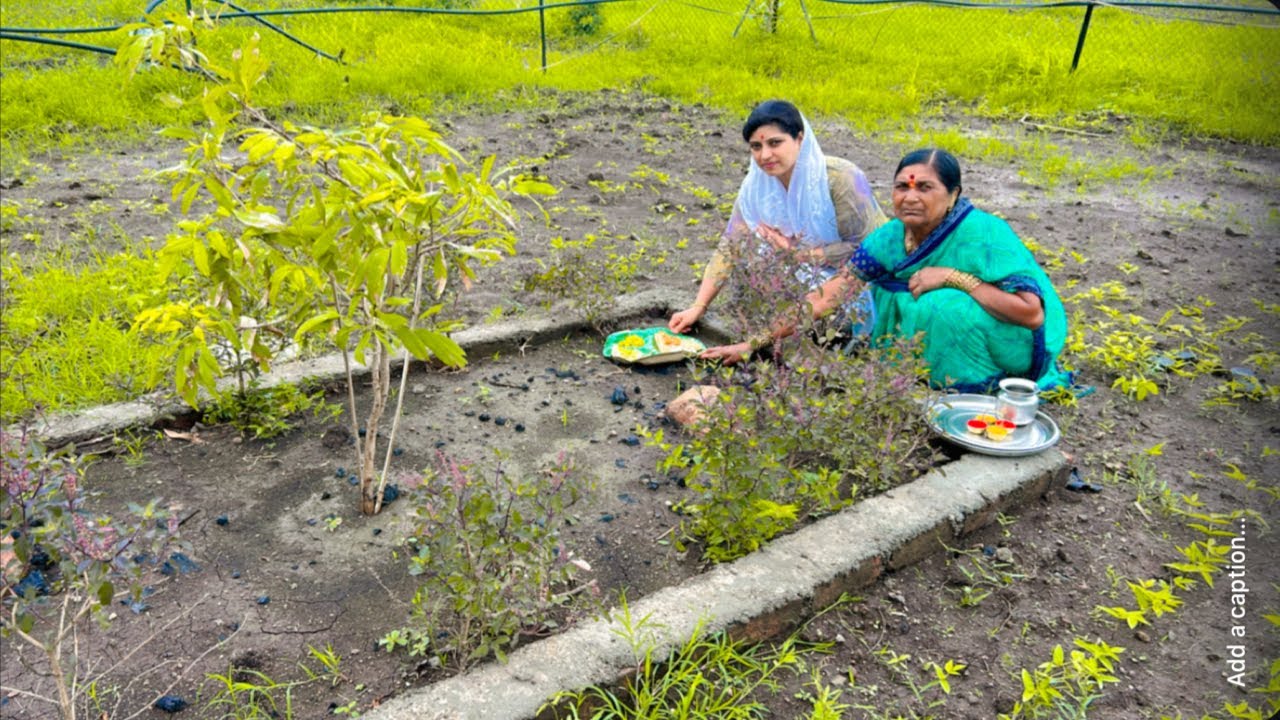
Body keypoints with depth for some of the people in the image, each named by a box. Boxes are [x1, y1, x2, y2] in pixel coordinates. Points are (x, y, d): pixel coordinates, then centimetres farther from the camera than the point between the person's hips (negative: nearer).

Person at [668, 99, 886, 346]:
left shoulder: (839, 178, -25)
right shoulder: (757, 186, -10)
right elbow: (730, 248, -8)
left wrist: (801, 254, -28)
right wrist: (698, 307, -15)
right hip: (810, 271, 6)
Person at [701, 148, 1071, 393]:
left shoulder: (984, 234, -25)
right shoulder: (890, 238, -11)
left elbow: (1032, 312, -29)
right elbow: (826, 296, -16)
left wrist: (954, 277, -31)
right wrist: (755, 342, -22)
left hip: (1011, 347, -6)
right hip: (946, 351, 7)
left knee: (942, 306, -28)